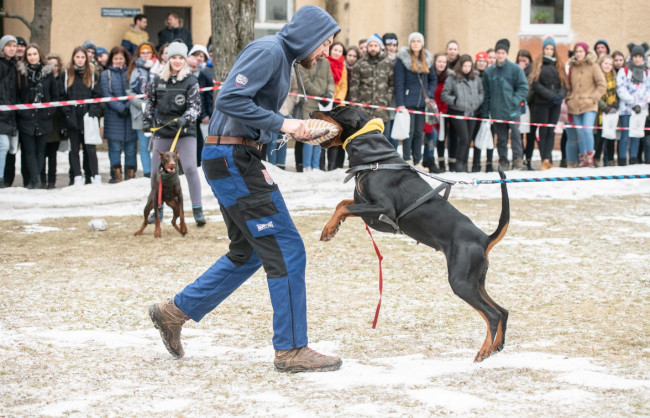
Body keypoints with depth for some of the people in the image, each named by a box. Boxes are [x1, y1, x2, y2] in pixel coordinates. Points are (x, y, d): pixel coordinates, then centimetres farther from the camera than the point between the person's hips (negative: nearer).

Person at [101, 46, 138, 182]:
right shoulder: (106, 75, 5)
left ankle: (130, 175, 9)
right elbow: (107, 95, -2)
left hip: (130, 115, 1)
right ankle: (116, 175, 1)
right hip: (113, 116, -1)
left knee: (131, 148, 3)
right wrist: (120, 108, -12)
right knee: (115, 148, -2)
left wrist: (128, 106, -13)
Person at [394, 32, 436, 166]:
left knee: (419, 132, 8)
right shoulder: (402, 59, -5)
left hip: (422, 102, 5)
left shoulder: (427, 59, 11)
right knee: (409, 131, -9)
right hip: (408, 102, -5)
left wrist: (429, 95, 4)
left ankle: (417, 161, 13)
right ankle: (407, 160, -5)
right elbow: (399, 83, -8)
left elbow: (433, 79, 20)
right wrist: (400, 104, -14)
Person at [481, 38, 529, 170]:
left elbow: (523, 88, 0)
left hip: (512, 110, -3)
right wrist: (485, 112, 6)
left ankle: (518, 159, -5)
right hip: (496, 112, 3)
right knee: (501, 138, 7)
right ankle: (503, 162, 12)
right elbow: (486, 93, 10)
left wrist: (515, 100, -13)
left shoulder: (515, 69, -1)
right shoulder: (489, 72, 7)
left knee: (515, 134, -8)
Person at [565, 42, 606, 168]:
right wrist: (568, 100, 9)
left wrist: (593, 98, -8)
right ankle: (582, 158, 10)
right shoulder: (572, 67, 13)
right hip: (575, 106, 4)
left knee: (587, 130, -17)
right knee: (579, 133, 4)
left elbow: (602, 85, 1)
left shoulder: (593, 66, 2)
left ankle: (589, 157, -10)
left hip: (589, 105, -4)